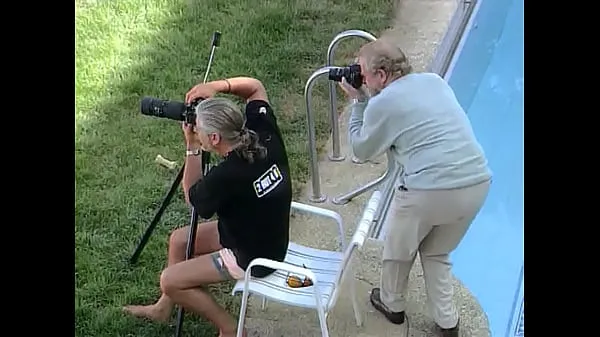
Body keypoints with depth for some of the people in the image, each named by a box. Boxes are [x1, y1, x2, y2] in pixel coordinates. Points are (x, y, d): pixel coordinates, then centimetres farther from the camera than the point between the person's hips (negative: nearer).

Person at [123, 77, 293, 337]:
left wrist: (191, 147, -13)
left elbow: (192, 198, -11)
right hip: (268, 238, 8)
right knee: (178, 239, 18)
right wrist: (219, 86, -13)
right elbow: (255, 87, 3)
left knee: (169, 281, 2)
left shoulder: (225, 177, -35)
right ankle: (164, 307, 38)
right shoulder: (265, 136, -17)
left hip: (253, 259, -8)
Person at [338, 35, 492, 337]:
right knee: (437, 253, 29)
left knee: (397, 250, 24)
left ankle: (392, 304, 46)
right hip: (477, 183, 6)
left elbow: (361, 151, 11)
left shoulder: (381, 103, -5)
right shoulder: (435, 80, 14)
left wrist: (357, 102, 16)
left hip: (428, 190, -6)